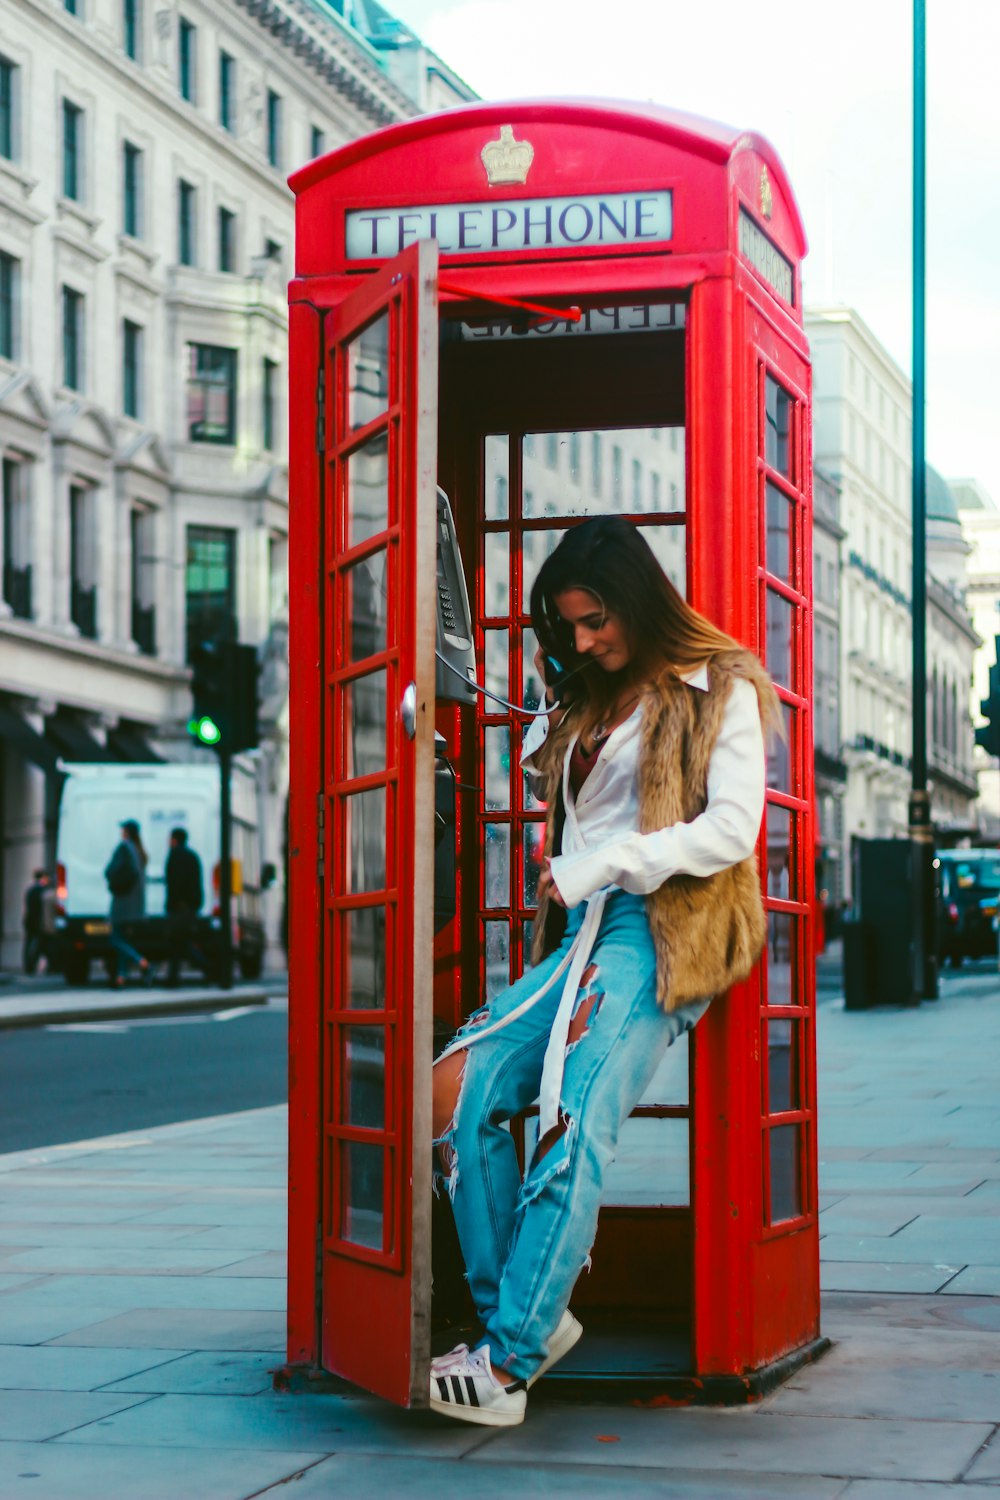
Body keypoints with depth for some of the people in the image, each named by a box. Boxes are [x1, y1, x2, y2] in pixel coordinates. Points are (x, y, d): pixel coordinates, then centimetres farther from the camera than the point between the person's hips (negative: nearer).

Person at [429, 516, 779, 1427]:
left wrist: (600, 866, -9)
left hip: (660, 933, -7)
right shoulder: (582, 706, 25)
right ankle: (526, 1315, -8)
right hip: (581, 934, 7)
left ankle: (509, 1363, -24)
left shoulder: (719, 693, 4)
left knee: (573, 1127, -23)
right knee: (458, 1089, -13)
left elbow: (732, 829, -6)